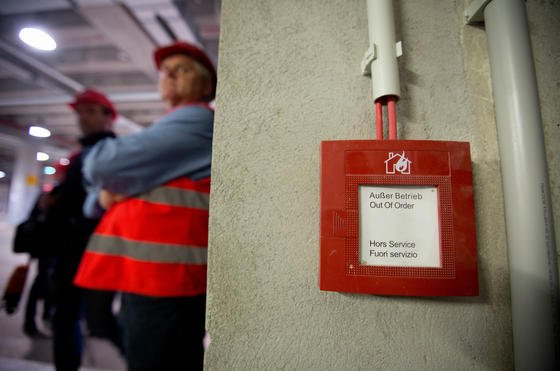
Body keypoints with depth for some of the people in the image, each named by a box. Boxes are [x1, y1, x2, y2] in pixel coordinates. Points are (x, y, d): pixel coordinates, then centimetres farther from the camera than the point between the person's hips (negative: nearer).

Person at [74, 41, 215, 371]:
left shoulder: (198, 120, -9)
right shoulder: (171, 133, 21)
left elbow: (102, 164, -17)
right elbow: (95, 199, 23)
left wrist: (107, 179, 6)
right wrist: (104, 195, -1)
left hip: (167, 279, -9)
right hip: (145, 277, 10)